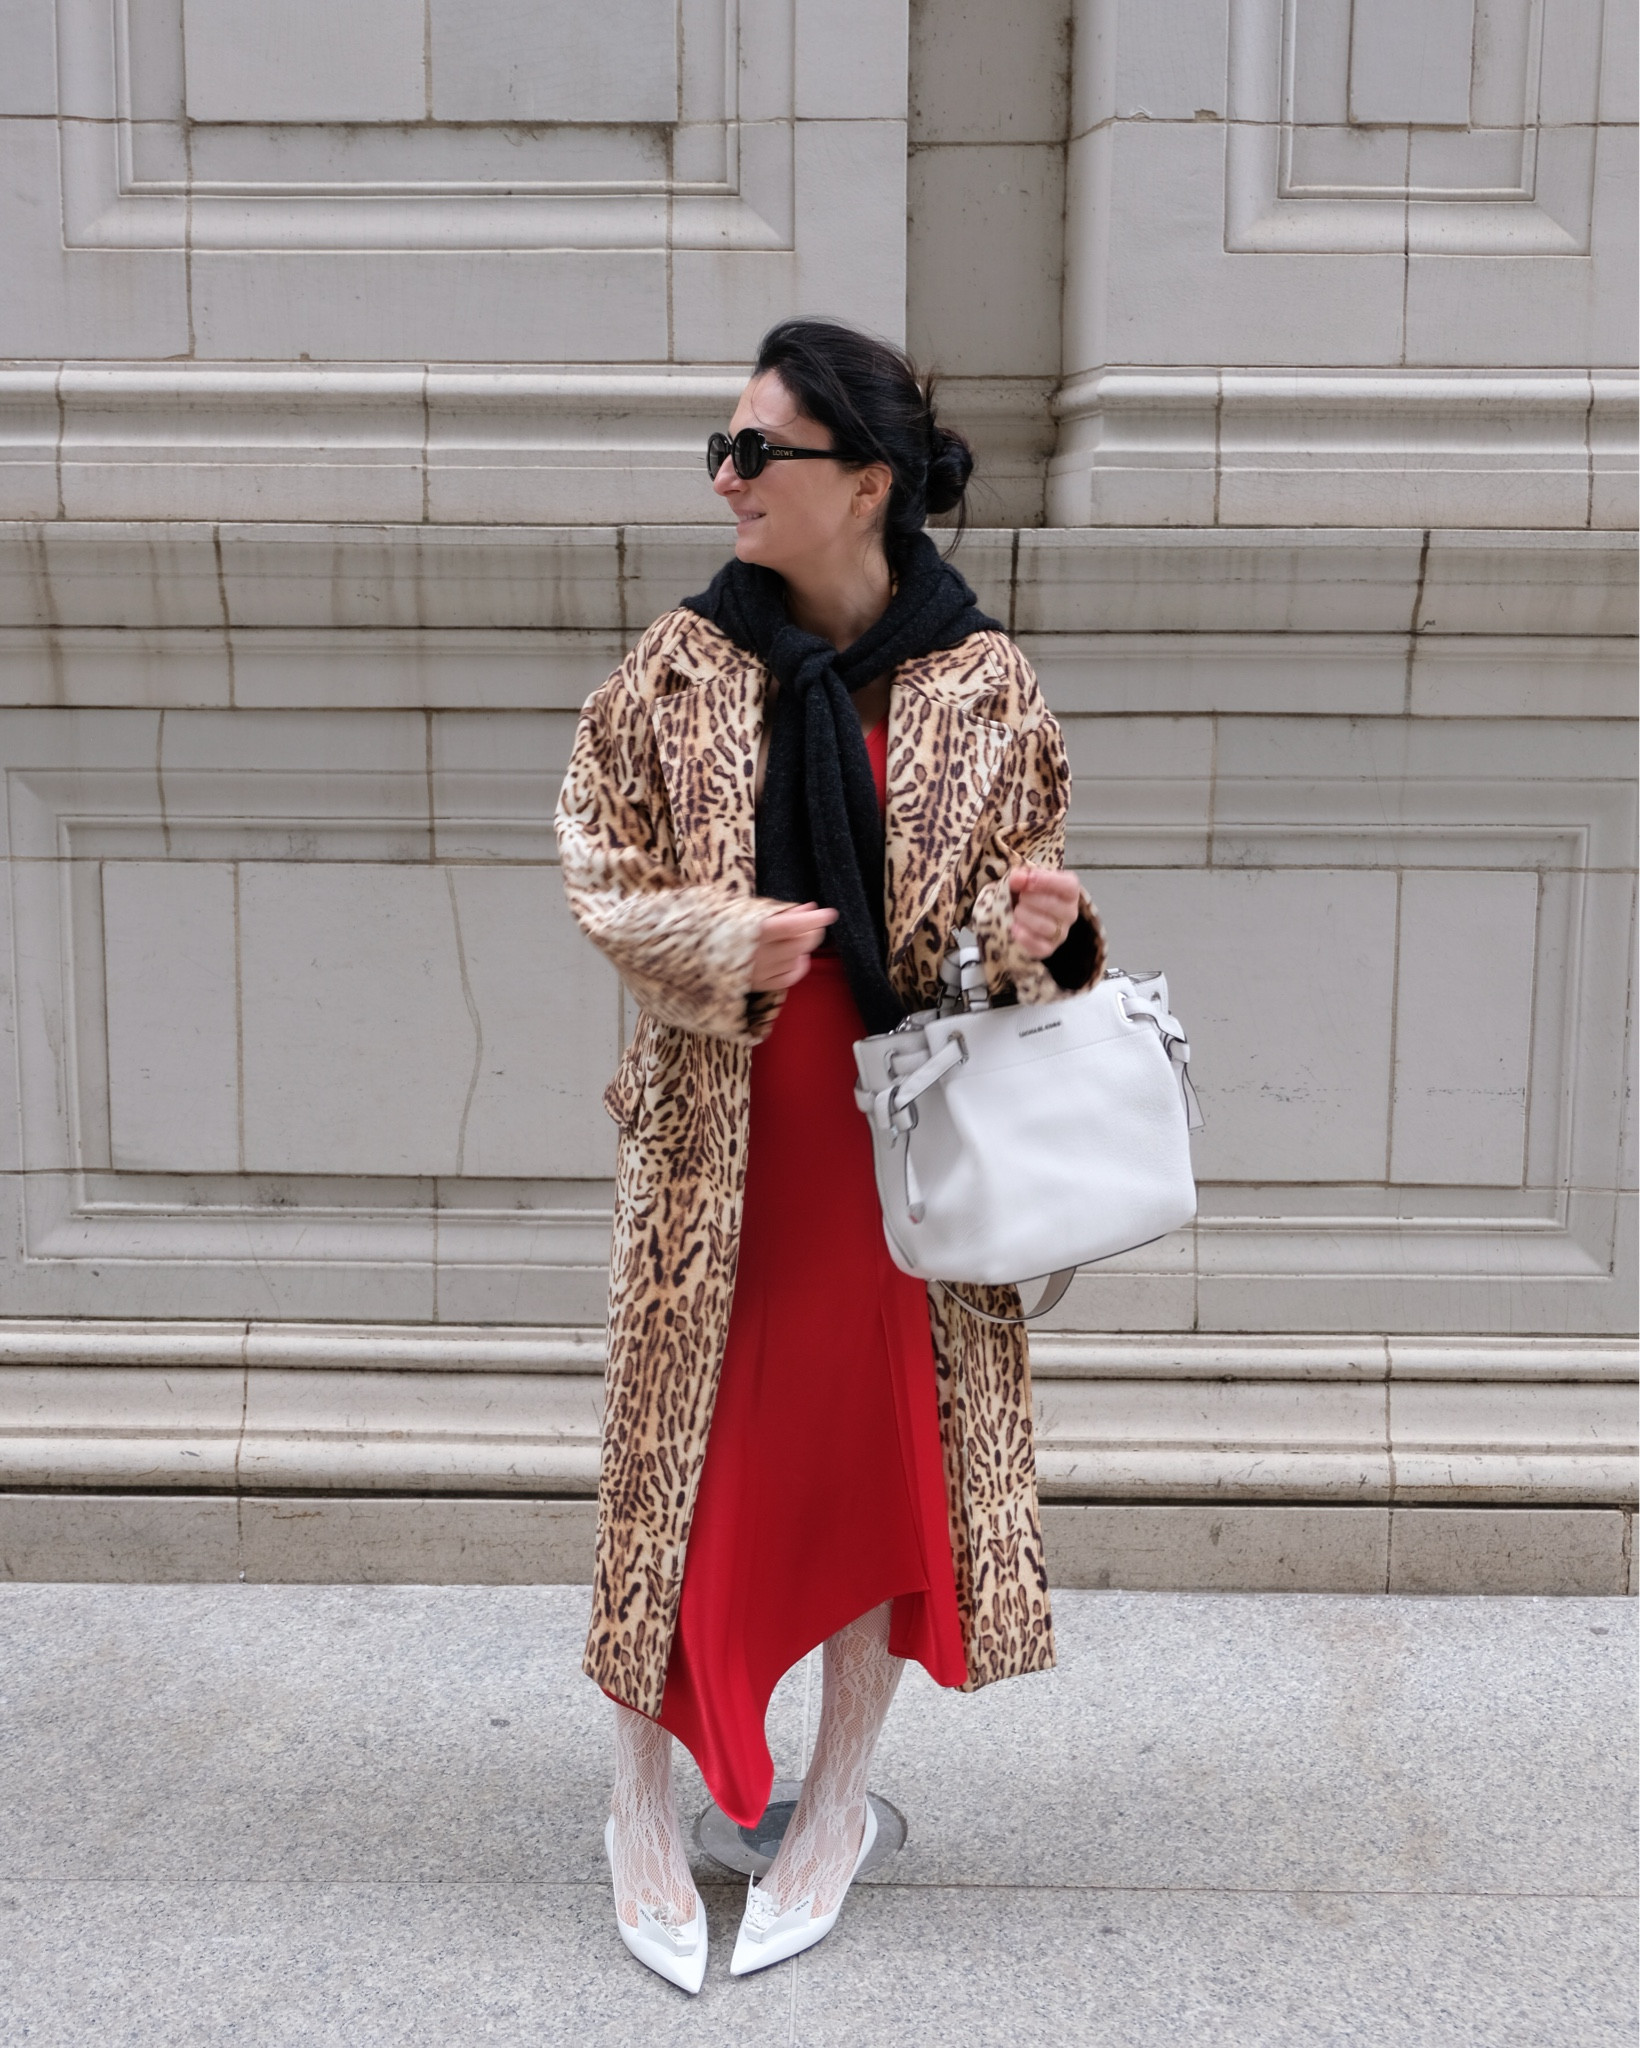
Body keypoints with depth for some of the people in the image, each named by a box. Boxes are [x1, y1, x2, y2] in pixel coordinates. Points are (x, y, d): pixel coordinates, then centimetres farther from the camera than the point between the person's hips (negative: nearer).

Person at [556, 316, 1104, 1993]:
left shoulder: (985, 686, -3)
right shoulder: (680, 670, -3)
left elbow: (1020, 895, 7)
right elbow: (600, 874, 1)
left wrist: (1035, 930, -17)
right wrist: (716, 939, -18)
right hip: (714, 1135, 0)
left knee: (888, 1454, 9)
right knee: (679, 1451, 6)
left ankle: (836, 1806, 31)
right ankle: (642, 1814, 27)